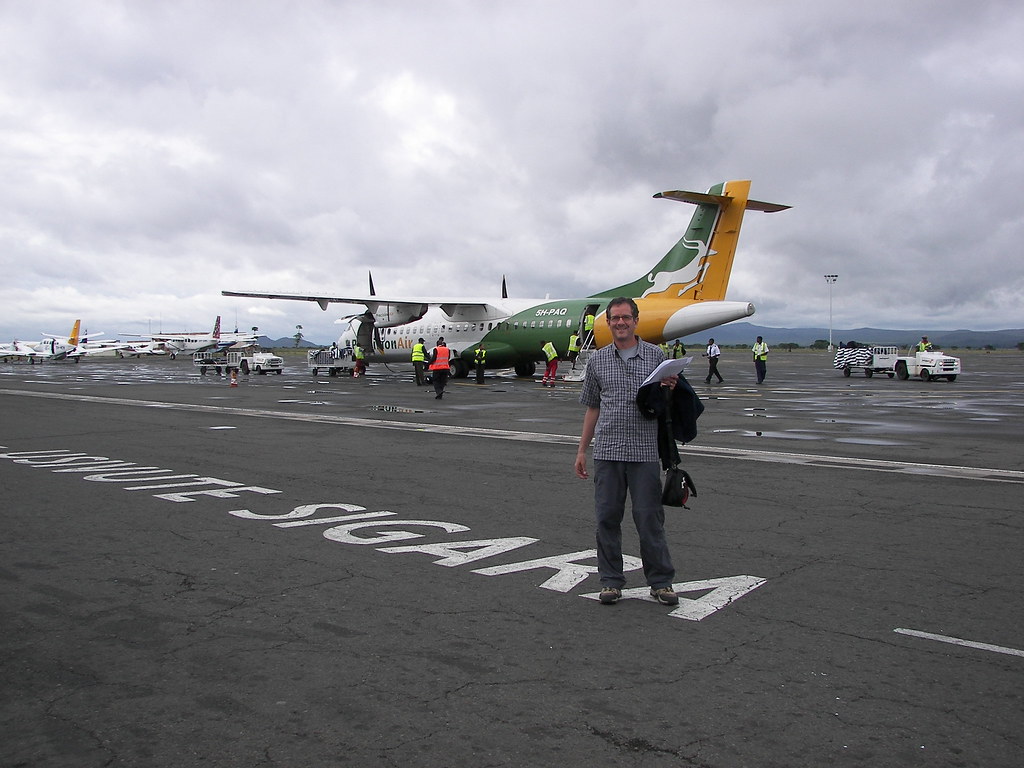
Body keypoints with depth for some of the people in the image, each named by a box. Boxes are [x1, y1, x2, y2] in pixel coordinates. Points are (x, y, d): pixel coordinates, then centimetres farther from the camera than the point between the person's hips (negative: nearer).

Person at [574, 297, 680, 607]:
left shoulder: (655, 355, 5)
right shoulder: (598, 360, 9)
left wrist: (671, 390, -12)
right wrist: (582, 450, 12)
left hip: (644, 451, -2)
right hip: (607, 451, 2)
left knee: (649, 517, 1)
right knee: (607, 517, 5)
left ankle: (661, 581, 14)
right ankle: (611, 580, 17)